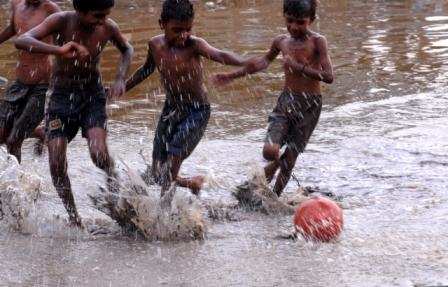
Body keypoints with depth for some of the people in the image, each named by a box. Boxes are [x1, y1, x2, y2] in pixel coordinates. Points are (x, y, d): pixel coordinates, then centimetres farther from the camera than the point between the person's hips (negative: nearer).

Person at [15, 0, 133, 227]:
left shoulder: (108, 28, -10)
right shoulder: (61, 22, -18)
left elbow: (126, 49, 14)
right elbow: (22, 41, -32)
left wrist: (121, 78, -3)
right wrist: (59, 50, -46)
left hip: (92, 96, 0)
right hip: (62, 96, 0)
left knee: (99, 154, -22)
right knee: (57, 164, -6)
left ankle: (114, 184, 9)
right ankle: (73, 217, 11)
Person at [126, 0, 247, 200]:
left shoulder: (194, 45, -20)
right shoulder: (155, 45, -3)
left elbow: (219, 55, -40)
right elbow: (147, 69, 19)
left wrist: (244, 64, -60)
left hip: (197, 112, -6)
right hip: (170, 109, 6)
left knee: (170, 168, -18)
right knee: (156, 175, 9)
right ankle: (193, 184, 34)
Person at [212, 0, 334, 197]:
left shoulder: (317, 42, -10)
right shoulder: (281, 42, 4)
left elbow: (328, 77, -20)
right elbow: (263, 62, 25)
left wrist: (299, 67, -30)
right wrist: (232, 76, 29)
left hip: (310, 105, -3)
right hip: (286, 100, 3)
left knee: (290, 158, 2)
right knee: (269, 151, -14)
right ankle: (275, 165, 22)